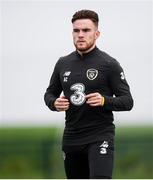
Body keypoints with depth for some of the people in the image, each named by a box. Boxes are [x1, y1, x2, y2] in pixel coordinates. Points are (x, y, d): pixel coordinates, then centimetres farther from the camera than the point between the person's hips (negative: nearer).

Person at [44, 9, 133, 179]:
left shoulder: (109, 64, -6)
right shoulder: (63, 63, 8)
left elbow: (127, 101, -5)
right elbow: (49, 93, 20)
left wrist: (104, 101, -24)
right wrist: (54, 103, -4)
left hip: (100, 136, -5)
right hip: (71, 137, 6)